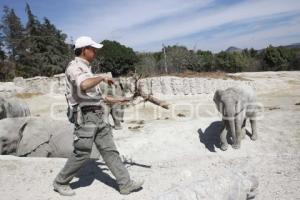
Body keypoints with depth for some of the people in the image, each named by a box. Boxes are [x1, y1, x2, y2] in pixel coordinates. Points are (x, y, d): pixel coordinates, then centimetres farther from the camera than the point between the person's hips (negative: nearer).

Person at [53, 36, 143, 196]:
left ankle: (125, 184, 10)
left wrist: (116, 100, 26)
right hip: (85, 115, -9)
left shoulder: (85, 68, 21)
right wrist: (103, 77, -16)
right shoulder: (74, 66, -9)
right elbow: (84, 85, -32)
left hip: (97, 116, 9)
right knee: (82, 153, -1)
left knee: (109, 149, 6)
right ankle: (60, 182, 22)